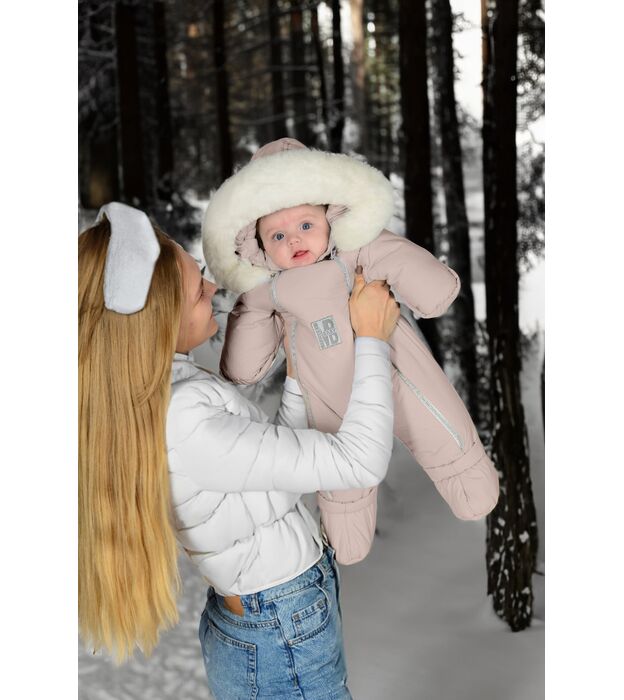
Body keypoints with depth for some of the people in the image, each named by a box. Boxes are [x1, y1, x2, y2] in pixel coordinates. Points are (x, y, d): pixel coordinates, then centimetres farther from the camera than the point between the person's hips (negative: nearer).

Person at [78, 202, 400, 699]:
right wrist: (372, 340, -17)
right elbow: (361, 461, -27)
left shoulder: (163, 391, -3)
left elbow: (281, 458, 6)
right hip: (284, 649, -8)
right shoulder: (184, 426, -32)